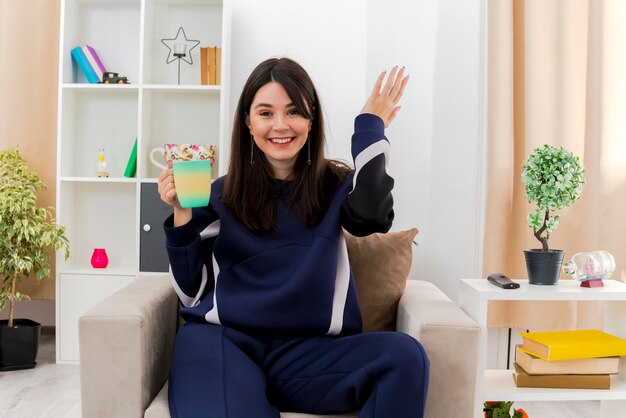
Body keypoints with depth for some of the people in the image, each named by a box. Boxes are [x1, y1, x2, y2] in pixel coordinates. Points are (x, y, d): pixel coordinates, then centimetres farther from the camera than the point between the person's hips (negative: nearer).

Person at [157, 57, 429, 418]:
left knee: (404, 356, -24)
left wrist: (371, 127, -2)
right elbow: (193, 291, 8)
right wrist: (183, 214, -6)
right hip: (225, 340, -1)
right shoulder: (221, 195, 9)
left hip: (307, 350, 2)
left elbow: (372, 216, -15)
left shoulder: (336, 186, 10)